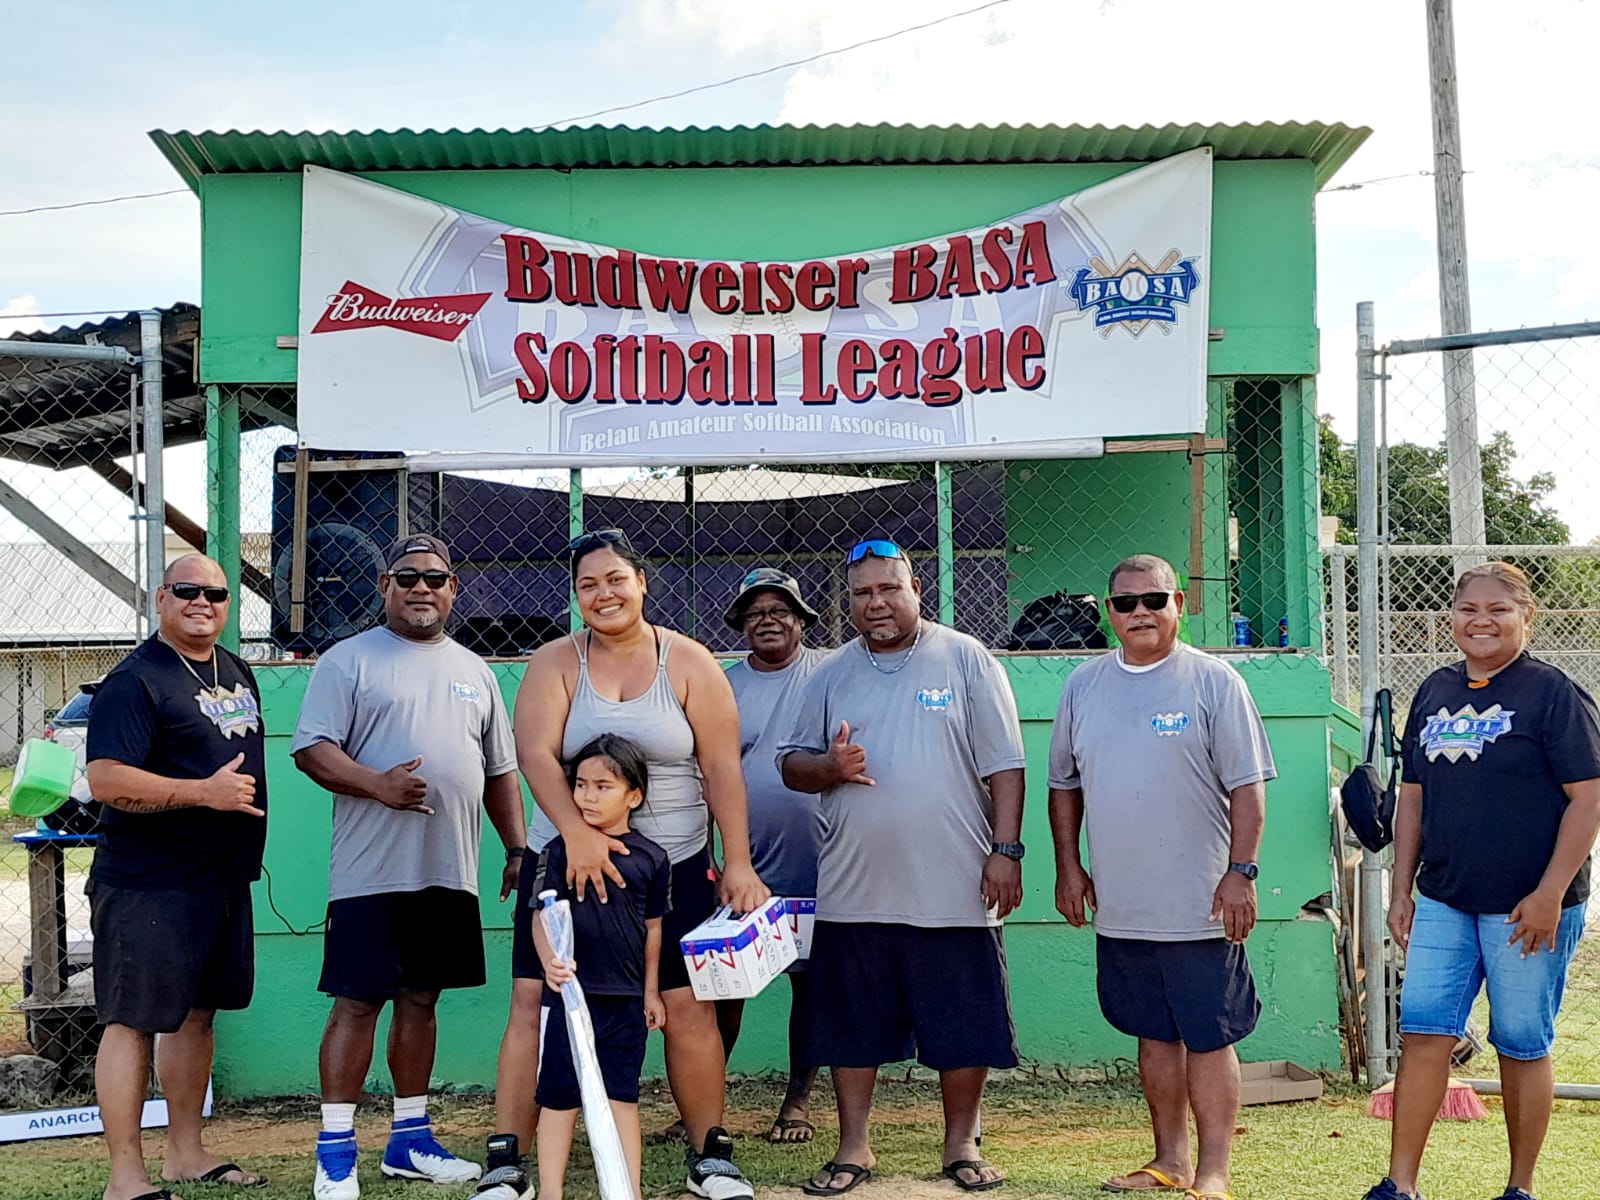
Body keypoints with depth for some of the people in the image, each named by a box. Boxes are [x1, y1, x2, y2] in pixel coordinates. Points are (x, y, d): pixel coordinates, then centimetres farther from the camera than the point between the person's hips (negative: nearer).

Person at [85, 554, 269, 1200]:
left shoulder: (236, 670, 13)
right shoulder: (136, 680, -13)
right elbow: (106, 781, -22)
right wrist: (206, 792, -27)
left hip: (224, 879, 9)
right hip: (149, 887, -8)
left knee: (197, 1013, 16)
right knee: (133, 1021, -3)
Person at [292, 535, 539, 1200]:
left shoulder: (474, 670, 17)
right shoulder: (349, 660, 1)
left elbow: (501, 770, 19)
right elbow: (312, 748, -8)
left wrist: (518, 849, 11)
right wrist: (378, 784, -22)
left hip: (450, 872, 5)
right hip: (371, 872, -5)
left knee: (420, 999, 12)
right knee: (358, 1002, -3)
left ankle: (410, 1138, 22)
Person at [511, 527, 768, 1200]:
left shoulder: (689, 663, 3)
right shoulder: (554, 664, 3)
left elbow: (722, 769, -1)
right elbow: (535, 753, -11)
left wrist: (738, 863, -8)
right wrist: (577, 831, -26)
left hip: (676, 865, 0)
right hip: (571, 863, 1)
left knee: (687, 1005, -3)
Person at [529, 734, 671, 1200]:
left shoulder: (651, 858, 3)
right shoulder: (561, 851, -3)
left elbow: (652, 927, 11)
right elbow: (542, 914, -9)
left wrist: (651, 991, 13)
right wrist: (550, 960, -27)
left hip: (626, 999, 1)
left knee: (622, 1097, 5)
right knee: (560, 1096, 7)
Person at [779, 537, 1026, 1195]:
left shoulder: (966, 660, 2)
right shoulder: (831, 673, 10)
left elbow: (1004, 767, 0)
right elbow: (790, 765, 12)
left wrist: (1006, 851, -7)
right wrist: (829, 766, -9)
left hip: (953, 893, -2)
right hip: (853, 891, 3)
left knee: (966, 1027, 5)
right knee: (852, 1026, 9)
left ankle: (961, 1145, 22)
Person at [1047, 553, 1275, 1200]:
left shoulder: (1214, 681, -5)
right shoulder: (1083, 686, 9)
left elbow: (1247, 786, -7)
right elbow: (1064, 783, 16)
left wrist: (1241, 871, -12)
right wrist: (1068, 866, 10)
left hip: (1200, 906, -5)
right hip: (1119, 907, 5)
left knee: (1208, 1037, 1)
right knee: (1155, 1033, 15)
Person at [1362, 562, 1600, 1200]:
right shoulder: (1435, 692, 11)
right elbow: (1413, 797, 15)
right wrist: (1401, 889, 11)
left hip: (1527, 907, -5)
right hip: (1443, 902, 5)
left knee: (1522, 1045, 5)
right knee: (1423, 1034, 0)